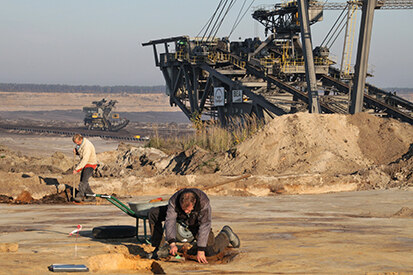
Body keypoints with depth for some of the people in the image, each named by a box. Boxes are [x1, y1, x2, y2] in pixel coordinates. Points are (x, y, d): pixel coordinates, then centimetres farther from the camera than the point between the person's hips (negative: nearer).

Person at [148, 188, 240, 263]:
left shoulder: (204, 202, -39)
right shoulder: (173, 200, -35)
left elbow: (205, 226, -37)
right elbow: (170, 221, -40)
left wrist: (201, 250, -40)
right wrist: (172, 244, -52)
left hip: (196, 222, -2)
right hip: (180, 217, 2)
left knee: (211, 250, -14)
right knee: (153, 213, -18)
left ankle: (226, 234, 17)